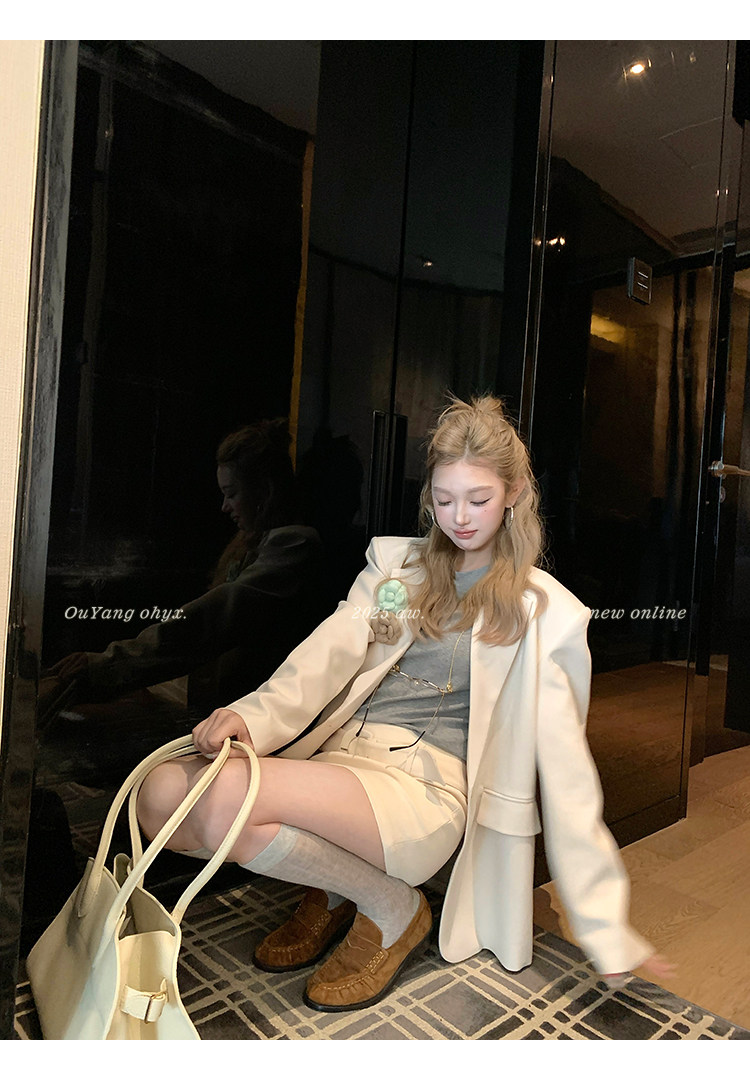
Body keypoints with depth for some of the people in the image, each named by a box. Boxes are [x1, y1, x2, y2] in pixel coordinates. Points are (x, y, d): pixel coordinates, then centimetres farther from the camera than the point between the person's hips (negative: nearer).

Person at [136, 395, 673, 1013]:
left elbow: (565, 768, 4)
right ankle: (333, 886, 6)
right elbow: (329, 655, 1)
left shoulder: (545, 612, 5)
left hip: (427, 784, -5)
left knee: (227, 796, -27)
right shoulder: (395, 564, 15)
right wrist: (251, 716, -19)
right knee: (163, 795, -18)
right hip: (341, 757, 5)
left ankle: (393, 908, -1)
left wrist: (606, 928, 4)